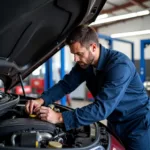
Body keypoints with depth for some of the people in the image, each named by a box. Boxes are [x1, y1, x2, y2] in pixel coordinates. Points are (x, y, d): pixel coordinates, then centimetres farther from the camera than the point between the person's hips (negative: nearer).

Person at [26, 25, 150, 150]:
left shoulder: (119, 65, -31)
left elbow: (102, 108, -37)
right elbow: (66, 84, -3)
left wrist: (60, 118, -39)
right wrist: (42, 100, -20)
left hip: (137, 124, -6)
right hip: (115, 123, 6)